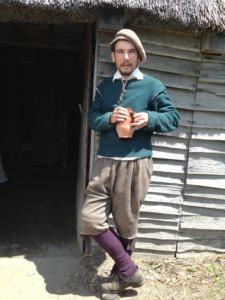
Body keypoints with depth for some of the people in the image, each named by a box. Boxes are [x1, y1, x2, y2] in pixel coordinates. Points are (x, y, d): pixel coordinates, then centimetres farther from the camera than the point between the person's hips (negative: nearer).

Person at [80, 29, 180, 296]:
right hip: (105, 162, 4)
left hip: (136, 163, -3)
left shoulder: (153, 86, 3)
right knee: (90, 220, 0)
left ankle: (121, 273, 33)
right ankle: (129, 270, 18)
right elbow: (92, 118, 9)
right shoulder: (104, 86, 13)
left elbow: (173, 118, 4)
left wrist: (149, 119, -15)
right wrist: (109, 118, -12)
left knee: (126, 224, 8)